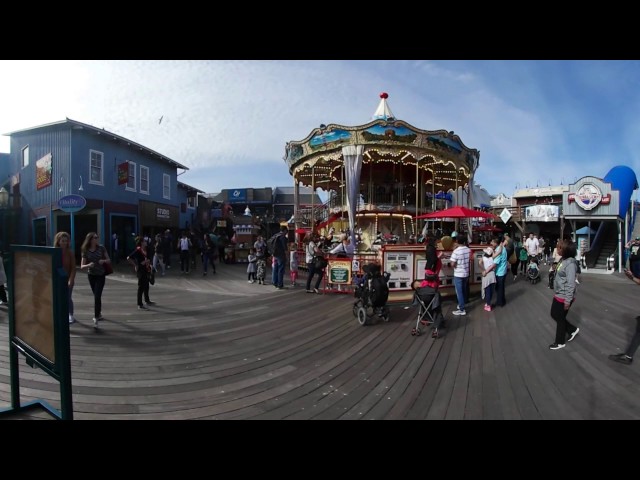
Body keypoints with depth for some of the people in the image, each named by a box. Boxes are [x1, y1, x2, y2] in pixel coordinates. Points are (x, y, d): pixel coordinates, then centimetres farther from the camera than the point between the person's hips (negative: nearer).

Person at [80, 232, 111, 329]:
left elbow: (109, 260, 1)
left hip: (100, 275, -2)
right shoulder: (85, 251, -6)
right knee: (96, 296, 15)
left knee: (97, 296, -12)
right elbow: (82, 266, -6)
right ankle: (99, 314, 36)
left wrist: (103, 261, -21)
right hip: (91, 275, 2)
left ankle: (96, 319, -12)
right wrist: (88, 265, -27)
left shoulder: (101, 248, -7)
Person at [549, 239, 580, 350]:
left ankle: (560, 342, 26)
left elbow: (571, 284, -24)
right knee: (554, 314, 20)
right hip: (558, 295, 9)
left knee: (560, 318, 7)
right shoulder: (563, 260, 3)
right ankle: (572, 329, 38)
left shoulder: (570, 264, -24)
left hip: (564, 297, -9)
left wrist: (568, 300, -22)